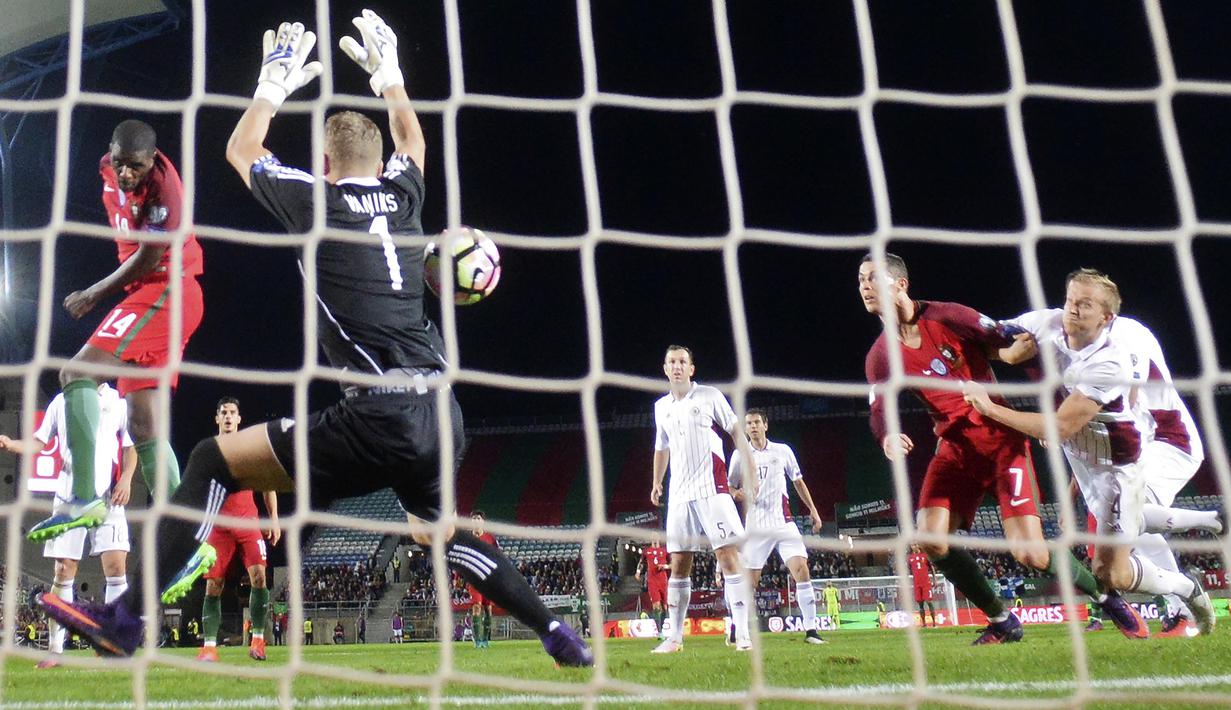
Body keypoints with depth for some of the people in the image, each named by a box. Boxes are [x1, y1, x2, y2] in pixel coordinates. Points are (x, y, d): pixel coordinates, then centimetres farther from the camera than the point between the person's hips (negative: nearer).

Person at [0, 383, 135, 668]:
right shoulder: (61, 401, 11)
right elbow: (39, 443, 9)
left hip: (108, 495, -1)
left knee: (116, 566, -11)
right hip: (68, 496, 1)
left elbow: (130, 447, 13)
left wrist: (126, 478, -3)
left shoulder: (118, 401, 8)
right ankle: (55, 650, 8)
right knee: (64, 572, 0)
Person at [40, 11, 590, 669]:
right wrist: (387, 70, 48)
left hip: (380, 417, -6)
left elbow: (240, 151, 22)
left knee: (214, 459, 2)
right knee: (438, 530, 29)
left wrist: (275, 82, 33)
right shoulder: (402, 193, 13)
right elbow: (411, 138, 39)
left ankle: (128, 617, -2)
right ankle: (555, 632, 31)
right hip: (441, 413, 7)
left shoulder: (318, 200, 2)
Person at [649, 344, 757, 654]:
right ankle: (675, 637, 12)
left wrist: (751, 472, -4)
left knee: (728, 556, -11)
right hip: (679, 493, 5)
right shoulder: (661, 407, 14)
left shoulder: (710, 396, 0)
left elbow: (737, 432, 2)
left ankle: (742, 634, -10)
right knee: (678, 564, 5)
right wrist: (657, 482, 23)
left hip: (712, 488, -5)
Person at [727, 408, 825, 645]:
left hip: (784, 523, 1)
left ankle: (811, 629, -8)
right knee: (749, 581, -2)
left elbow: (798, 482, 17)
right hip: (756, 525, -1)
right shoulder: (740, 455, 5)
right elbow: (730, 487, 10)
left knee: (801, 570, -13)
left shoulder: (783, 451, 8)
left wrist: (812, 510, 12)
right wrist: (736, 493, -14)